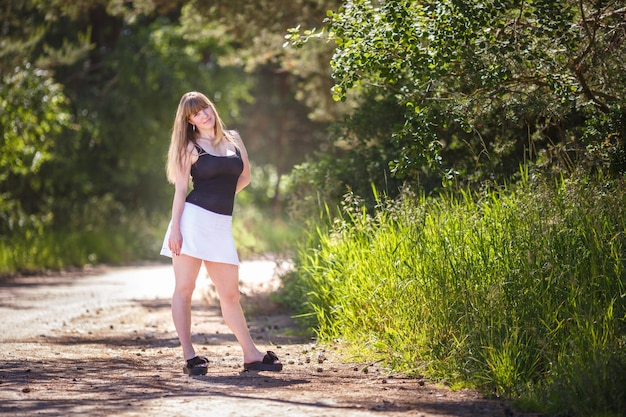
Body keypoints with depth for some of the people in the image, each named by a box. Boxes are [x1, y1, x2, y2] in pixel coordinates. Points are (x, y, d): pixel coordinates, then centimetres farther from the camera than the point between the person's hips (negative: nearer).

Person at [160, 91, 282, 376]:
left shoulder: (233, 139, 13)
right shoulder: (190, 147, 1)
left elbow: (245, 176, 25)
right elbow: (180, 189, -4)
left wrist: (222, 195, 13)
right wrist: (175, 228, -12)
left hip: (222, 224, 4)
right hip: (193, 218, -4)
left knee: (230, 293, 6)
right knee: (184, 289, -4)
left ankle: (251, 355, 8)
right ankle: (189, 357, -3)